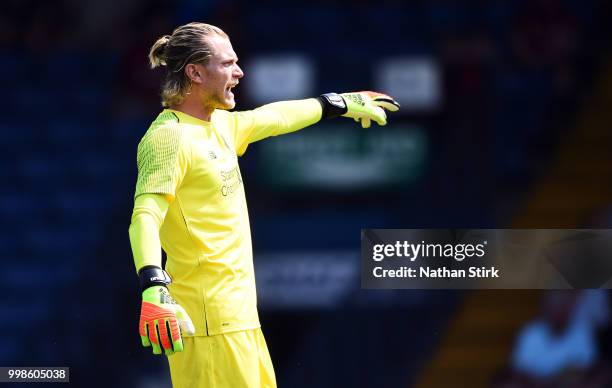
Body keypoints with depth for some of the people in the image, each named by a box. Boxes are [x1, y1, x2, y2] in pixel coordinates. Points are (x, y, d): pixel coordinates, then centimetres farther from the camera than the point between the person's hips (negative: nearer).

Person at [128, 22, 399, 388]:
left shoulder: (221, 124, 14)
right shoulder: (169, 135, -14)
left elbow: (273, 118, 34)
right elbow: (145, 217, -26)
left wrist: (339, 104, 46)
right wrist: (154, 290, -41)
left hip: (240, 316, 10)